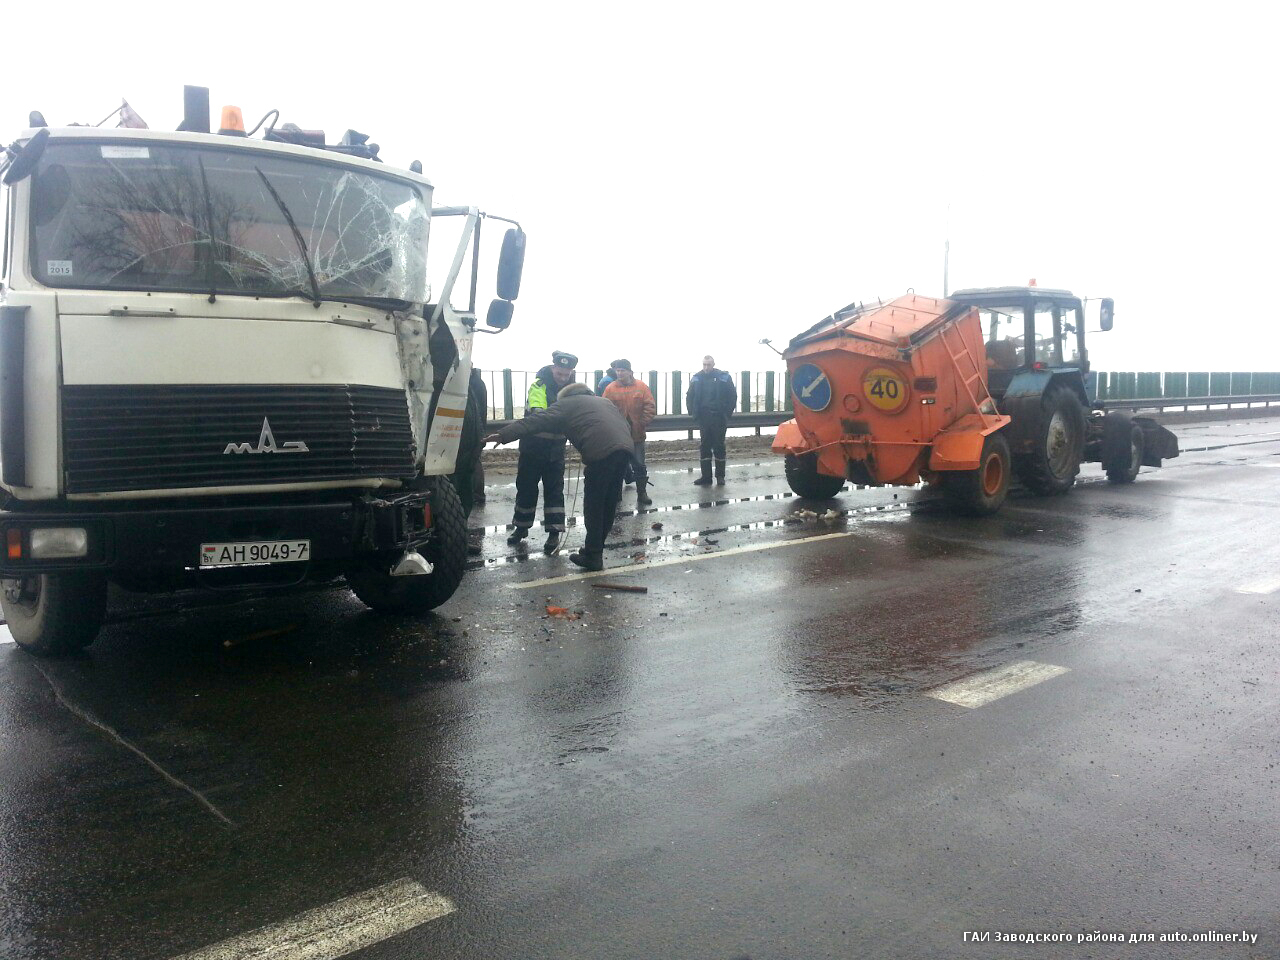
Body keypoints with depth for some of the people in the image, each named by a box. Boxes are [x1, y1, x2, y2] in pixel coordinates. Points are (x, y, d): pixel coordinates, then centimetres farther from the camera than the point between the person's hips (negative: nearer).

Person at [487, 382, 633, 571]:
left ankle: (593, 556, 6)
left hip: (601, 451, -7)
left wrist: (503, 435, 0)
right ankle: (596, 549, 25)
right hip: (626, 446, 7)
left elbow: (536, 421, 4)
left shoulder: (566, 404, 14)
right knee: (609, 503, 15)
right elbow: (627, 426, 29)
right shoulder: (604, 401, 34)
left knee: (593, 505, 3)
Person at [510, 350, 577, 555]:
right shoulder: (539, 386, -18)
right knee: (526, 486, 10)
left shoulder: (572, 389, 0)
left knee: (554, 489, 1)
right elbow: (537, 414, -33)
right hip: (533, 445, -2)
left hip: (556, 447, 3)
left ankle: (554, 534, 5)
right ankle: (521, 528, 26)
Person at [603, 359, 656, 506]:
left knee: (640, 465, 6)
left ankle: (642, 493, 16)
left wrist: (643, 424, -11)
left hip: (637, 434, 0)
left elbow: (650, 407, -3)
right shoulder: (610, 388, -2)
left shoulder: (641, 387, 0)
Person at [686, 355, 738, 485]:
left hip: (719, 418, -3)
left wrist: (728, 412, -4)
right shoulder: (696, 378, 4)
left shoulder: (723, 377, -4)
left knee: (719, 446, 2)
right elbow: (690, 397, 14)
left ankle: (720, 476, 9)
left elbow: (732, 396, 2)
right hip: (703, 419, 3)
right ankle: (706, 476, 11)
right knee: (704, 447, 5)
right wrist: (693, 412, 5)